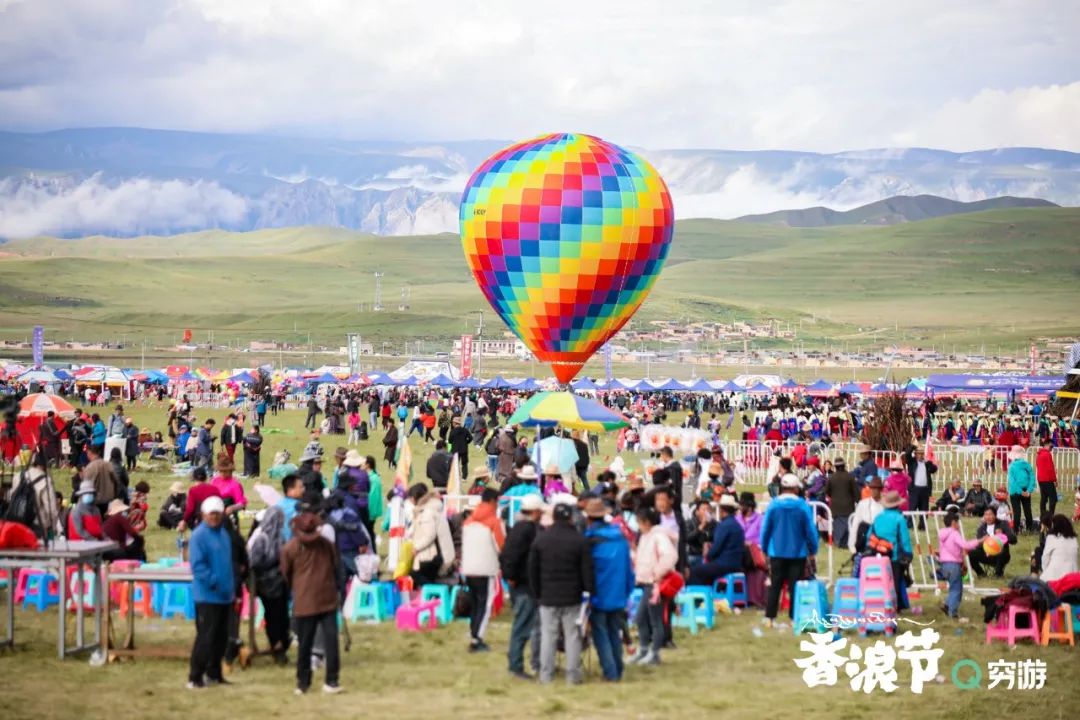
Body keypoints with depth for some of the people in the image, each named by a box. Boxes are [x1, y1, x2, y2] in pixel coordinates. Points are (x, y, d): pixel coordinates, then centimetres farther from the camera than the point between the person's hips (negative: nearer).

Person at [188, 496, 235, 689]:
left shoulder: (224, 534, 14)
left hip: (225, 596, 8)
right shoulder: (199, 536, -12)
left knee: (221, 637, 12)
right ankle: (195, 677, -1)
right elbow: (198, 566, -19)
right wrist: (215, 583, -23)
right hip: (207, 596, -8)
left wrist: (232, 588, 15)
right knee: (205, 637, -8)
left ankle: (213, 673, 23)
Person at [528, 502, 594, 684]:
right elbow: (587, 571, -6)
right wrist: (589, 592, 2)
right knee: (572, 636, 4)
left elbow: (532, 570, 6)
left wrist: (536, 593, 13)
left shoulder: (540, 539, 1)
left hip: (547, 597, 2)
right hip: (572, 598, -2)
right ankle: (573, 674, 4)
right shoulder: (579, 541, -6)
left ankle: (546, 674, 6)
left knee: (548, 635, 6)